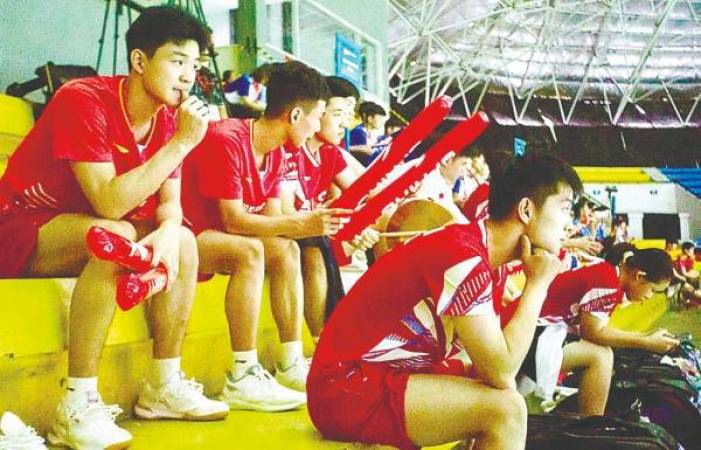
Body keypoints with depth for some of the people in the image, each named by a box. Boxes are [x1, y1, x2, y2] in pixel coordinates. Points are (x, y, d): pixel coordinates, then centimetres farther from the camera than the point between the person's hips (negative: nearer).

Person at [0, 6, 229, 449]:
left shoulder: (168, 117, -1)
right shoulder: (85, 101, -24)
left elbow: (170, 202, -3)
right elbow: (109, 204, -33)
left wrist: (168, 231, -28)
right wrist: (182, 143, -31)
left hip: (95, 228, 8)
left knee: (184, 242, -8)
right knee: (116, 236, -34)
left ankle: (164, 386, -1)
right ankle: (78, 406, -30)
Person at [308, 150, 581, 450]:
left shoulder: (487, 257, 7)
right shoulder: (464, 257, -21)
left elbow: (493, 361, 6)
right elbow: (501, 372, -23)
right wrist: (537, 284, -15)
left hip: (394, 371, 10)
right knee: (505, 409, -19)